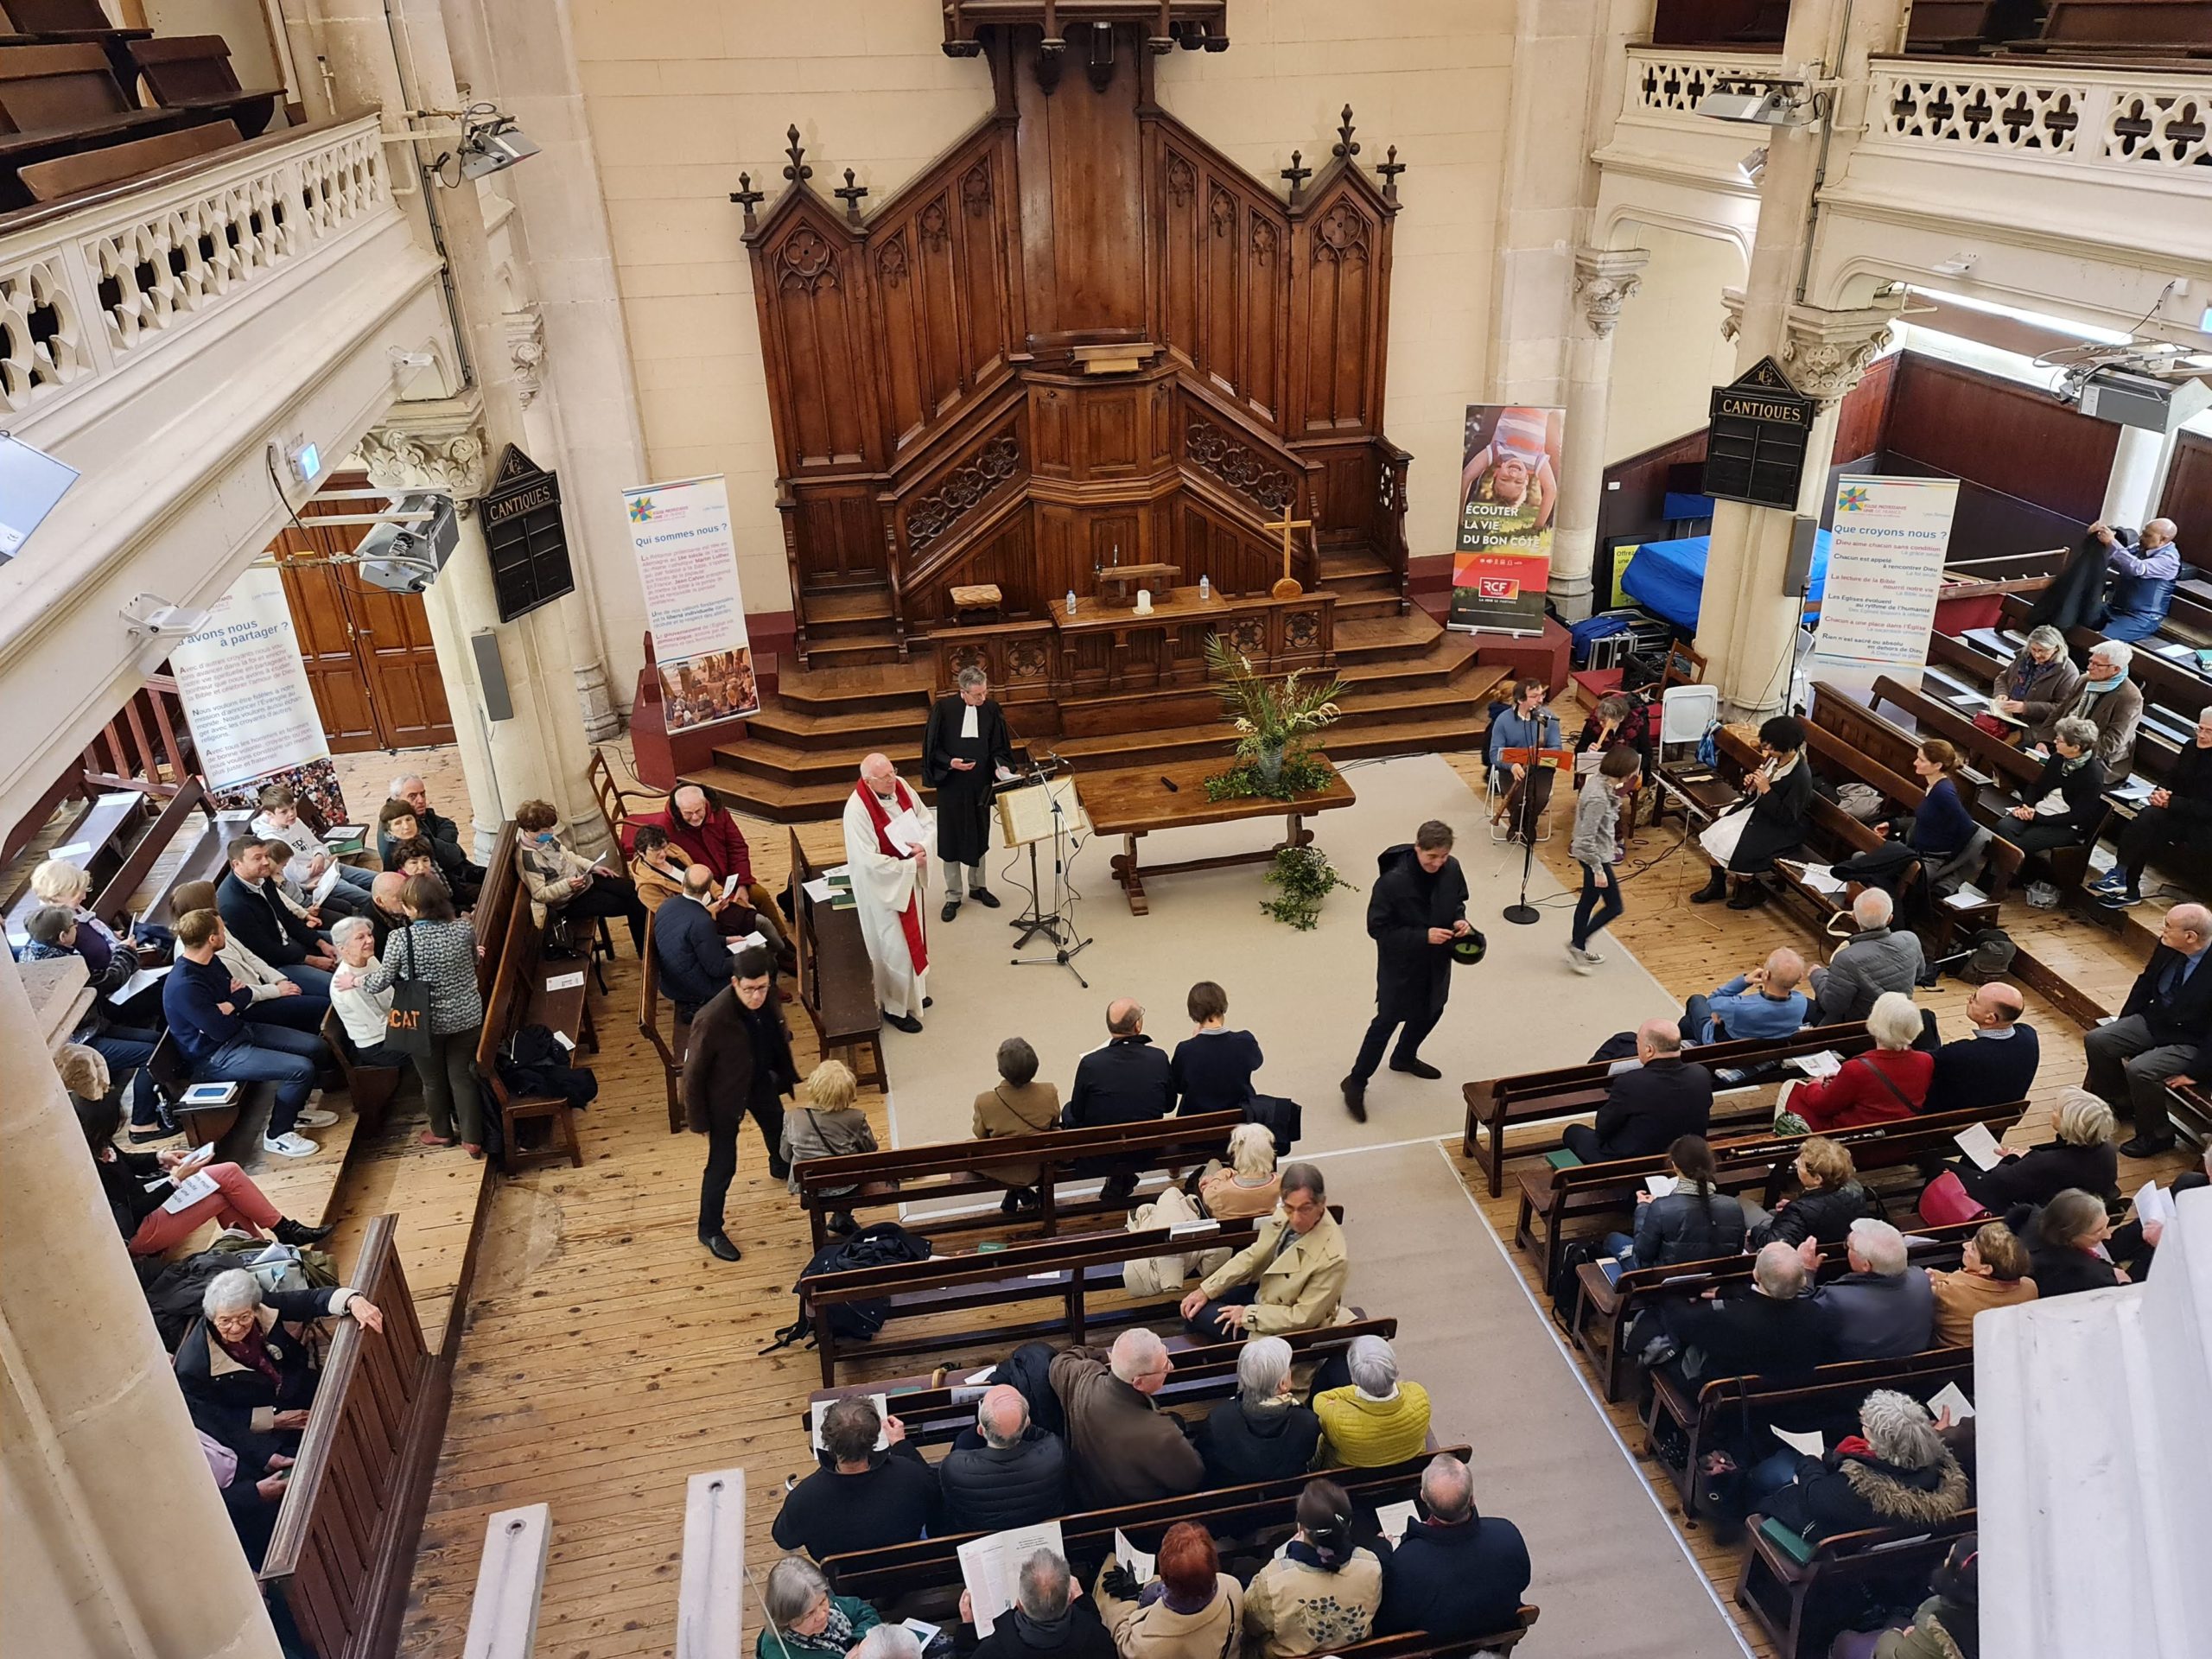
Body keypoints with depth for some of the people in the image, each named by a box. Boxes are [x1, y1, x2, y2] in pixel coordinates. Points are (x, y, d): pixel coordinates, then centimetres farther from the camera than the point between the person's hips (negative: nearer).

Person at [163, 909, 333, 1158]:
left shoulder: (208, 961, 0)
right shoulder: (184, 986, -29)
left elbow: (243, 993, 9)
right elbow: (221, 1030, -24)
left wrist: (231, 1004, -15)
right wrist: (235, 1007, -3)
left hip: (239, 1031, 10)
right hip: (215, 1057, -10)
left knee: (315, 1048, 6)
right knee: (302, 1069, -21)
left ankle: (293, 1110, 26)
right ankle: (277, 1134, -1)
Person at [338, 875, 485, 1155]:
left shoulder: (401, 939, -21)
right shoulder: (464, 929, -12)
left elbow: (379, 983, -10)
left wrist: (353, 980, 10)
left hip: (425, 1023, -2)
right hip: (467, 1017, 2)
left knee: (433, 1080, 20)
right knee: (462, 1075, 16)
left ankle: (441, 1132, 41)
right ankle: (472, 1138, 21)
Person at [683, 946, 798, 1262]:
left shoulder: (766, 999, -20)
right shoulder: (712, 1020, -38)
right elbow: (693, 1073, -25)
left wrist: (786, 1075, 15)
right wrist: (698, 1119, -16)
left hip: (762, 1081, 7)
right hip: (725, 1096, -6)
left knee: (777, 1128, 31)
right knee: (722, 1164, 6)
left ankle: (781, 1168, 65)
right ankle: (709, 1230, 28)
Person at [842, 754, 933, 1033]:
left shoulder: (901, 787, -8)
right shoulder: (858, 809, -28)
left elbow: (927, 821, 2)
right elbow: (870, 860, -28)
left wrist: (923, 845, -19)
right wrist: (910, 864, -21)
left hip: (911, 878, 7)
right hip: (883, 885, -7)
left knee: (914, 934, 22)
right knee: (895, 945, 3)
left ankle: (914, 990, 44)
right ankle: (896, 1007, 21)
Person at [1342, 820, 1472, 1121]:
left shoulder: (1452, 869, -12)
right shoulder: (1392, 881, -30)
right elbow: (1377, 928, -22)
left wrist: (1460, 919, -14)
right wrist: (1423, 936, -29)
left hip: (1436, 961, 6)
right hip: (1400, 964, -6)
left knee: (1430, 1012, 24)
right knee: (1387, 1020, 3)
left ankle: (1404, 1057, 53)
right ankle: (1356, 1082, 20)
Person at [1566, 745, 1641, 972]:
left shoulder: (1599, 782, -4)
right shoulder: (1599, 798, -32)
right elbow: (1586, 839, -29)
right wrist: (1598, 870, -23)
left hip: (1594, 853, 10)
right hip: (1596, 856, -10)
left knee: (1589, 900, 23)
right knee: (1613, 907, 6)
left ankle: (1578, 948, 38)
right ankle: (1577, 944, 17)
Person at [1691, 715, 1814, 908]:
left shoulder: (1801, 776, -27)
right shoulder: (1774, 759, -4)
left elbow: (1786, 816, -25)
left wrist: (1766, 789, -29)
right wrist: (1752, 785, -11)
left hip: (1782, 831, -8)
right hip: (1760, 813, 8)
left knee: (1740, 853, -22)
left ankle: (1751, 890, 7)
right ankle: (1717, 885, 12)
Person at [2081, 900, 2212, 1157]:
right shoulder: (2167, 948, -8)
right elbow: (2146, 982, 10)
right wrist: (2123, 1024, 12)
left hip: (2190, 1042, -7)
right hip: (2155, 1020, 8)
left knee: (2140, 1070, -26)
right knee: (2096, 1040, -3)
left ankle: (2156, 1135, 0)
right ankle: (2116, 1102, 21)